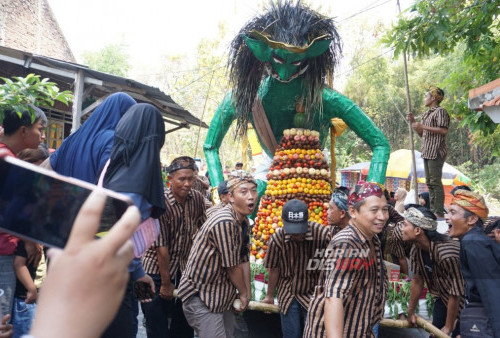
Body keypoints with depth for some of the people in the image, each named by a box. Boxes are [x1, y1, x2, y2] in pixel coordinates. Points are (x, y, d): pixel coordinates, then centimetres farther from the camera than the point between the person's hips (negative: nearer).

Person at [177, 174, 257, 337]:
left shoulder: (244, 221, 4)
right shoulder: (224, 223, -27)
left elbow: (244, 260, 6)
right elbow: (232, 267, -18)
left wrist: (247, 294, 4)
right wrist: (244, 293, -3)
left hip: (223, 296, 9)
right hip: (201, 296, -9)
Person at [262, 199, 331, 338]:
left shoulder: (323, 234, -25)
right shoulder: (277, 239, -21)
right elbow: (274, 270, -6)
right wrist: (269, 296, 8)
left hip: (313, 294, 0)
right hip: (288, 295, 1)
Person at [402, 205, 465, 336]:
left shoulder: (447, 254, -36)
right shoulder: (416, 249, -15)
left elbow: (456, 294, -28)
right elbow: (417, 280, -3)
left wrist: (448, 328, -16)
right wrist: (411, 312, 5)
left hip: (461, 302, -6)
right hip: (442, 299, 6)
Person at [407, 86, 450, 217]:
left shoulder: (440, 111, -5)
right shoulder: (426, 114, 22)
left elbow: (444, 130, -17)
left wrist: (422, 126, -16)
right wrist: (413, 122, 11)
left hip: (436, 152, -9)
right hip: (427, 152, 9)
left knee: (435, 182, -10)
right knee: (429, 182, 10)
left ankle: (439, 212, -7)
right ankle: (433, 210, 15)